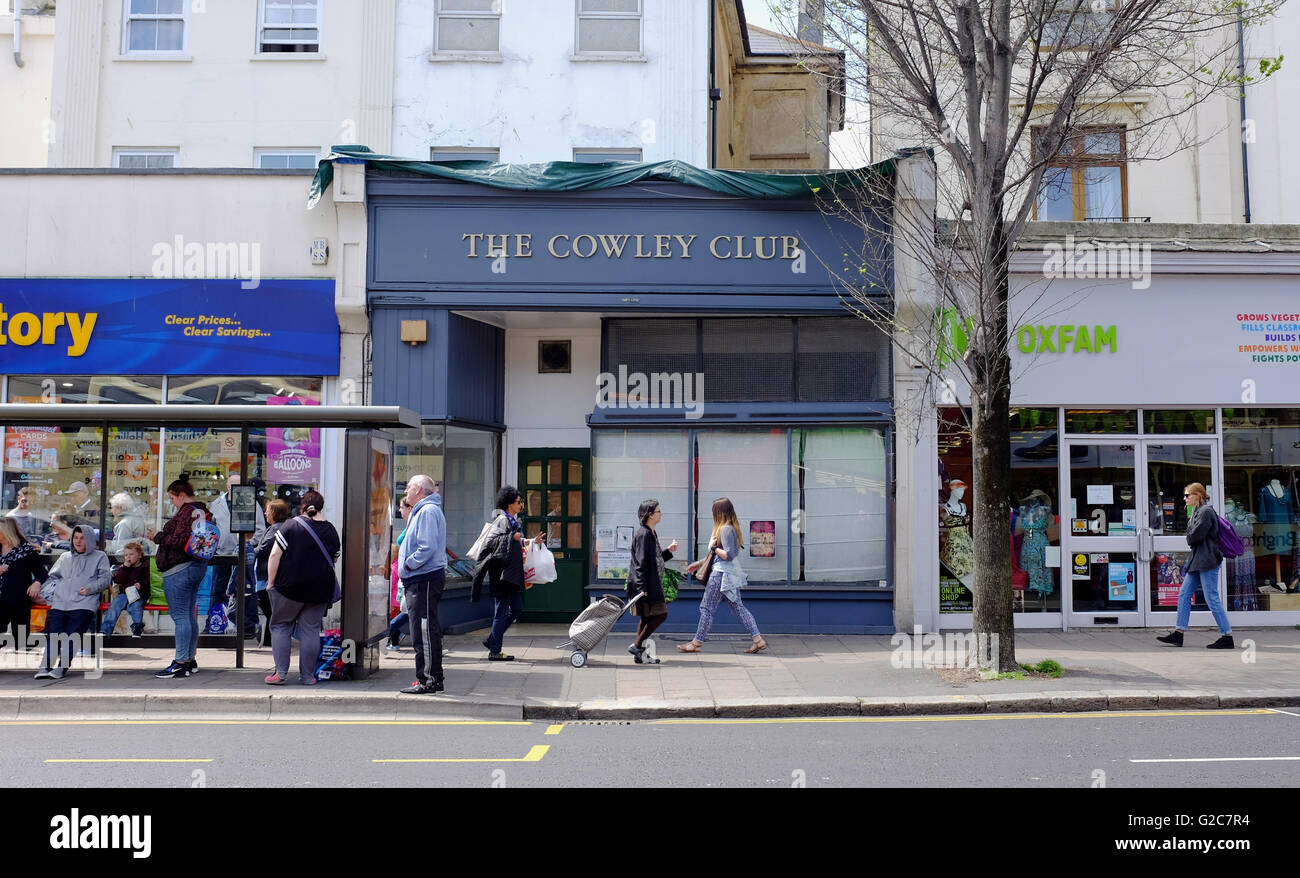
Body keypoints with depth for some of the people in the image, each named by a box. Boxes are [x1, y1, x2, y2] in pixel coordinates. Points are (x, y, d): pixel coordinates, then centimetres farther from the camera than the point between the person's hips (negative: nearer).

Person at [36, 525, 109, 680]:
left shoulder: (99, 557, 17)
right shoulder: (65, 557, 29)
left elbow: (104, 579, 8)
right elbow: (52, 576, 28)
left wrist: (89, 588, -8)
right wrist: (50, 594, 10)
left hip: (84, 604, -3)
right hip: (59, 603, 3)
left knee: (72, 635, -20)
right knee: (53, 635, -16)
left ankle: (62, 667, -26)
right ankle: (45, 667, -22)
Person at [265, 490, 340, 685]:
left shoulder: (290, 526, -6)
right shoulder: (331, 530, 5)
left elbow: (275, 555, -9)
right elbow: (335, 559, 15)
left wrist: (271, 582, -3)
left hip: (290, 587, -3)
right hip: (320, 589, 3)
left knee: (281, 626, 10)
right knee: (311, 629, 8)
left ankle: (280, 672, 4)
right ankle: (307, 675, 10)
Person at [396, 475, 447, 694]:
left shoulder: (428, 511, -13)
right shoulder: (421, 511, 21)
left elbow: (428, 548, -22)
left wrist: (408, 564, -13)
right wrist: (408, 570, 15)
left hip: (425, 580, -11)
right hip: (419, 580, 11)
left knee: (424, 631, -7)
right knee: (426, 631, 13)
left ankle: (428, 680, -3)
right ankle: (433, 679, 20)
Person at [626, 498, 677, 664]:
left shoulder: (651, 534, 16)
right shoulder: (643, 534, -15)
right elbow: (641, 563, -19)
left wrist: (668, 551, 11)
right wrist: (642, 587, -22)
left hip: (652, 585, 10)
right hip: (645, 585, -10)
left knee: (646, 618, 10)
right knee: (661, 614, -9)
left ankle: (639, 653, 14)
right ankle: (637, 645, -5)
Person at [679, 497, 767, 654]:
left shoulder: (725, 529, -16)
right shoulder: (732, 528, 15)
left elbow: (728, 555, -24)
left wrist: (713, 547, -10)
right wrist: (698, 563, 26)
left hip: (722, 574, -10)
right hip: (731, 575, 10)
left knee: (707, 608, 0)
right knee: (737, 607, 9)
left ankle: (697, 643, 9)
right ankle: (758, 640, 6)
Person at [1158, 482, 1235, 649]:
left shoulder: (1206, 511, -13)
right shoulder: (1196, 511, 17)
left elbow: (1195, 536, -18)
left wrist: (1190, 540, 0)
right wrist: (1192, 540, -1)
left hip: (1207, 561, -10)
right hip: (1198, 560, 10)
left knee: (1212, 599, -7)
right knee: (1184, 594, 9)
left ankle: (1227, 637, 0)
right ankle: (1178, 634, 13)